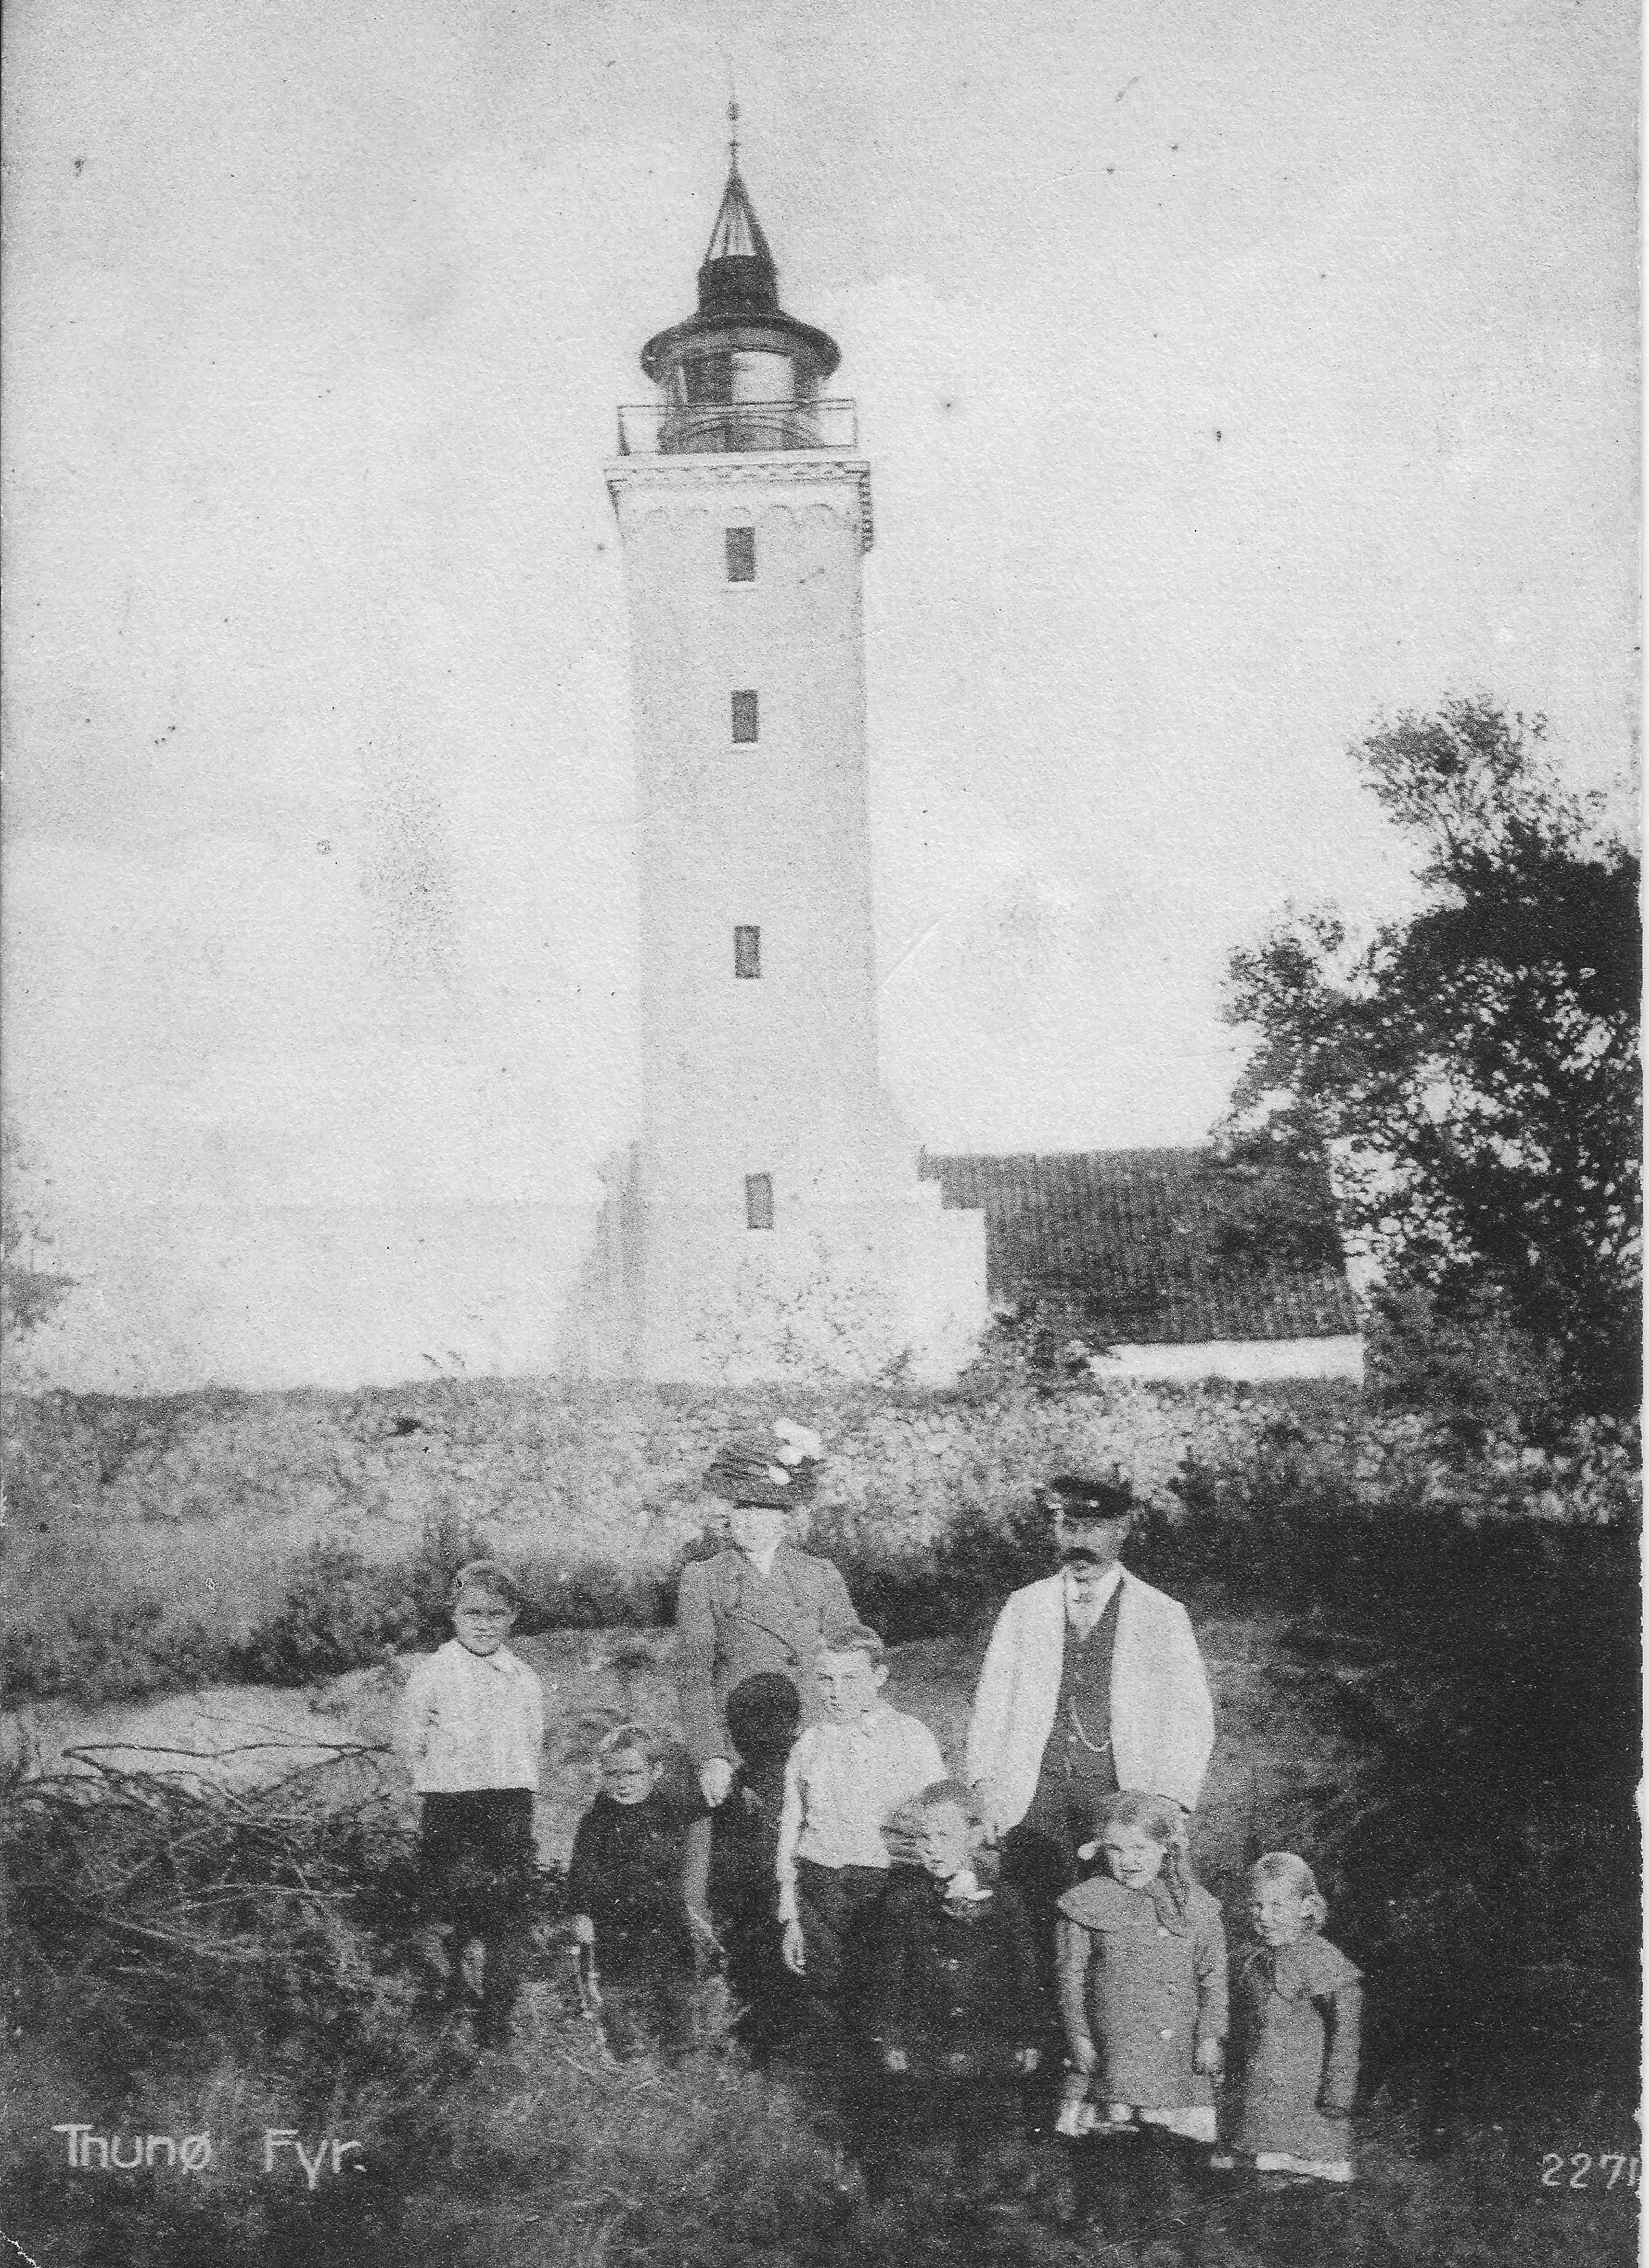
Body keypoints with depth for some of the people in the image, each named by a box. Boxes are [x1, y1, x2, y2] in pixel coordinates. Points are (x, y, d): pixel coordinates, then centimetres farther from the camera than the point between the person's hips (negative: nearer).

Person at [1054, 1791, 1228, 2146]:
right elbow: (1071, 1977, 4)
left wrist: (1211, 2037, -1)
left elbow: (1215, 1977, 8)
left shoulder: (1196, 1904, 7)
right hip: (1113, 2059, -2)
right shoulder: (1086, 1904, 2)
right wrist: (1080, 2038, -2)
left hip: (1182, 2059, 2)